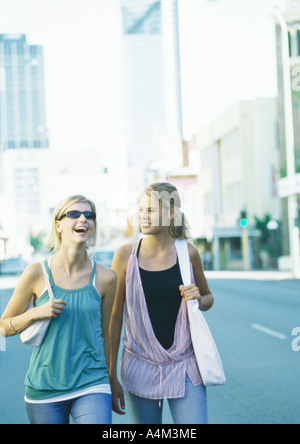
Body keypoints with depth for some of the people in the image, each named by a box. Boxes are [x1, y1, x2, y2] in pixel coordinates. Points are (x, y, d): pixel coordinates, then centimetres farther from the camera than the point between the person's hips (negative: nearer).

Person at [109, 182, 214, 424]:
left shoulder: (188, 253, -2)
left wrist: (199, 299, -9)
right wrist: (111, 377, 0)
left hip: (185, 366, 0)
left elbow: (208, 298, 15)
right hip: (140, 367, 0)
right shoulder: (126, 255, -5)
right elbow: (114, 317, -1)